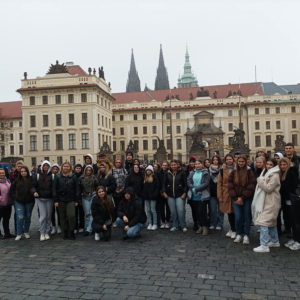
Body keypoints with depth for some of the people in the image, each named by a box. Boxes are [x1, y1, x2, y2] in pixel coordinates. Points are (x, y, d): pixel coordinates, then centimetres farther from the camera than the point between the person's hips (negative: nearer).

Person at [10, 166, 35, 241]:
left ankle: (26, 232, 27)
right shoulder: (17, 181, 1)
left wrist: (32, 196, -7)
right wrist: (14, 197, 1)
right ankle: (19, 234, 6)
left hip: (29, 202, 0)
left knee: (28, 217, 11)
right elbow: (11, 190, 9)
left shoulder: (31, 180, -6)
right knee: (20, 218, -5)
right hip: (19, 202, 0)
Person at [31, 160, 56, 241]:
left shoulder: (52, 176, 2)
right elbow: (33, 186, 4)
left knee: (49, 216, 7)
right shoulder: (37, 176, 4)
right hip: (40, 199, -1)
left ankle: (47, 232, 20)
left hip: (49, 199, 1)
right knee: (43, 216, -5)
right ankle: (42, 233, 7)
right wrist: (34, 192, -15)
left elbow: (55, 187, -1)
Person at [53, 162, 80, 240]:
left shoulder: (73, 176, 3)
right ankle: (65, 232, 19)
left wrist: (76, 200, 0)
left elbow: (76, 189, 4)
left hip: (71, 200, -1)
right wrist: (55, 200, -2)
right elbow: (55, 189, 4)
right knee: (63, 217, 7)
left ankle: (72, 232, 5)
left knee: (71, 215, -11)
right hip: (61, 200, 1)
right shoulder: (58, 177, 4)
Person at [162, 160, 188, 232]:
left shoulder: (182, 173, 0)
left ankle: (183, 226, 5)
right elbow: (164, 183, 11)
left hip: (180, 195, -3)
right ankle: (175, 226, 17)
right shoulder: (167, 174, 8)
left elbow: (185, 184, 0)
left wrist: (184, 193, -7)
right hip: (170, 196, 3)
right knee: (173, 211, 5)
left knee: (181, 210, -8)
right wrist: (164, 192, 2)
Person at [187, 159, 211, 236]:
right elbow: (189, 182, 2)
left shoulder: (205, 173, -2)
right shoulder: (192, 173, 10)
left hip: (203, 196, -4)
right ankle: (201, 226, 24)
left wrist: (196, 189, -16)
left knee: (202, 212, -8)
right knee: (197, 212, 10)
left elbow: (206, 183, -12)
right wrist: (194, 190, -15)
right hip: (194, 196, 5)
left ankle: (205, 227, 7)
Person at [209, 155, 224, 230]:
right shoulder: (210, 169, 6)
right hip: (212, 192, 3)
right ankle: (213, 224, 19)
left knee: (220, 209, 7)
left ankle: (219, 224, 16)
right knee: (213, 209, 7)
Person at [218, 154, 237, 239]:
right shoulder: (222, 170, 5)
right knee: (229, 212, 6)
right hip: (226, 195, 1)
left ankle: (233, 230, 14)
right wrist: (220, 195, -2)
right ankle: (232, 229, 23)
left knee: (235, 212, 0)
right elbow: (219, 183, 4)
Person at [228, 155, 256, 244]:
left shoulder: (249, 173, -3)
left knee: (247, 217, 5)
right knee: (238, 217, -2)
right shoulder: (233, 173, 7)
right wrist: (235, 198, -6)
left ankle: (246, 236, 18)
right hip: (236, 199, 2)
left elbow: (251, 187, -9)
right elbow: (230, 186, 3)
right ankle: (238, 235, 17)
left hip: (247, 199, -2)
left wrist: (242, 197, -11)